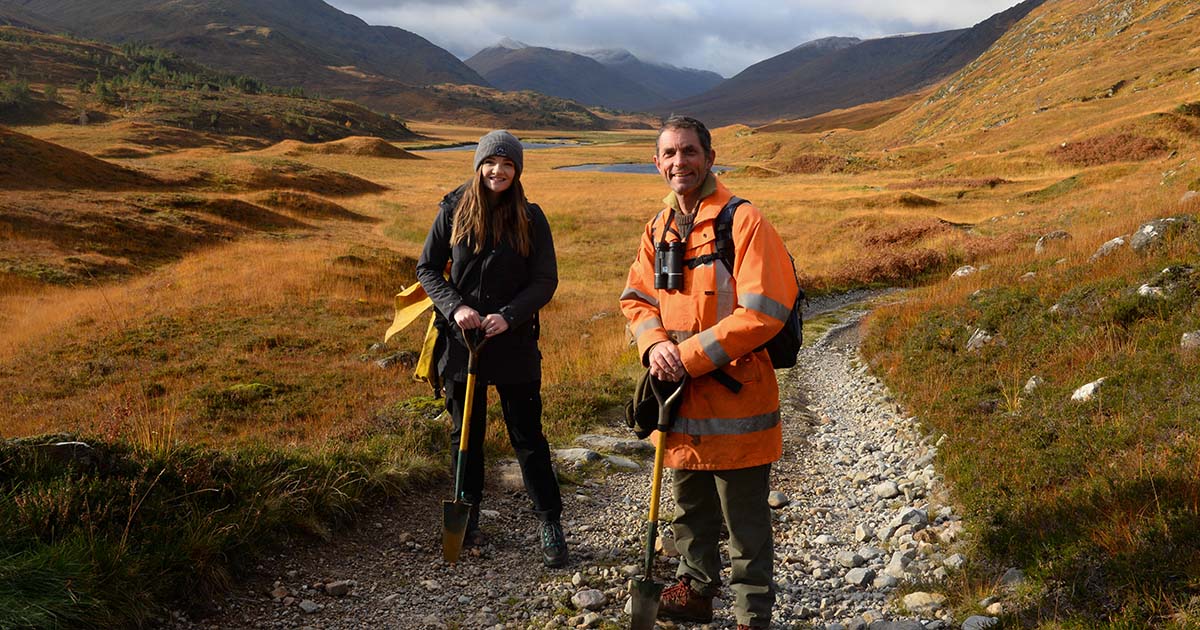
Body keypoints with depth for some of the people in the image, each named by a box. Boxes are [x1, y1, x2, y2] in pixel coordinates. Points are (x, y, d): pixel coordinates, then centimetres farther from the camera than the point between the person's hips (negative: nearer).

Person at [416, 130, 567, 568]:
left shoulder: (530, 218, -2)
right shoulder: (453, 211, 0)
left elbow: (546, 281, -2)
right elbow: (427, 268, 4)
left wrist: (508, 316, -16)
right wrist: (455, 307, -13)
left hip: (514, 343, -1)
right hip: (461, 340, 2)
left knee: (527, 435, 4)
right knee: (465, 433, 13)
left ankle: (551, 524, 14)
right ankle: (468, 514, 30)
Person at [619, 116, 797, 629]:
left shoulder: (744, 222, -15)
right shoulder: (658, 229, 7)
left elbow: (762, 313, -22)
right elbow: (637, 298, 9)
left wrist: (690, 356, -21)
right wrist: (655, 345, -12)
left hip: (735, 399, -7)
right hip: (681, 401, 7)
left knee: (745, 523, 7)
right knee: (690, 509, 25)